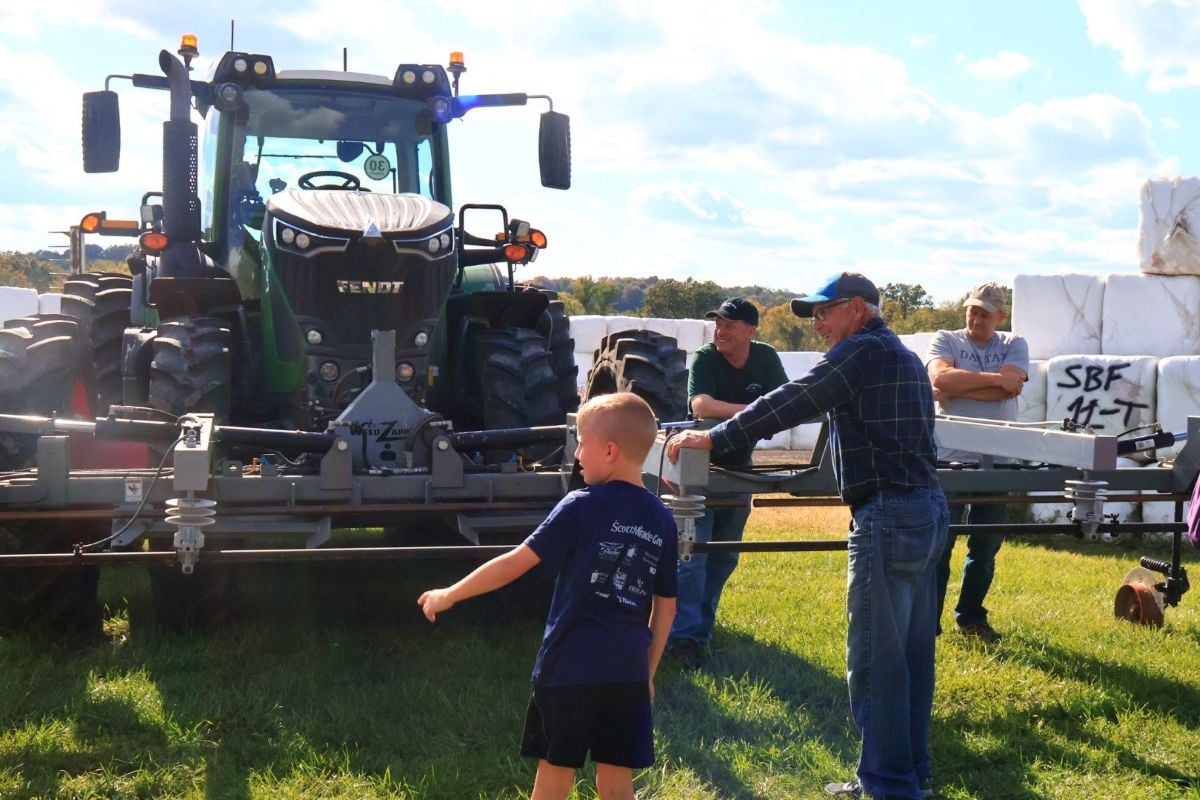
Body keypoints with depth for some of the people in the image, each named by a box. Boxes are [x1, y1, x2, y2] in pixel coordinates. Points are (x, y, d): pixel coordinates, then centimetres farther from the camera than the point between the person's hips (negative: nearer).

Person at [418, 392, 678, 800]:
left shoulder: (582, 507, -8)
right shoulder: (662, 520, 6)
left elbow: (516, 563, -8)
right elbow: (666, 607, 11)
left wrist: (450, 595, 2)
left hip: (571, 665, -4)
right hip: (628, 670, 4)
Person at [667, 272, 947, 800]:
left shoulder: (861, 351, -9)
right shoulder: (905, 357, 20)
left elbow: (791, 403, -18)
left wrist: (714, 438, -17)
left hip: (888, 518, -10)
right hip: (928, 510, 10)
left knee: (874, 658, -4)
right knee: (912, 653, 15)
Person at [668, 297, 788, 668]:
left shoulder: (766, 358, -3)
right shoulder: (704, 359, -17)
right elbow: (701, 405, -33)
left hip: (739, 467, 5)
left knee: (725, 556, 13)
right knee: (693, 552, -12)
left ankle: (700, 624, 26)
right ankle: (685, 635, -14)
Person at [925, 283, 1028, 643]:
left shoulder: (1014, 345, 8)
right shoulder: (945, 341, 4)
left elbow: (1005, 389, -11)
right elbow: (941, 377, -17)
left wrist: (955, 387, -12)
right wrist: (994, 378, -13)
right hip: (949, 460, -2)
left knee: (986, 547, 12)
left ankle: (971, 616, 26)